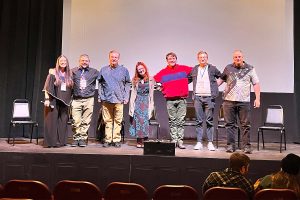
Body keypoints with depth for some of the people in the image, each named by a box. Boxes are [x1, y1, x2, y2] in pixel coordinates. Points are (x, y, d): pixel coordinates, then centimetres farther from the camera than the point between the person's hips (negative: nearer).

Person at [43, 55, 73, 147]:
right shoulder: (53, 72, 0)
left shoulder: (69, 74, 12)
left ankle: (61, 141, 11)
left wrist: (70, 101, 12)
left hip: (64, 102, 4)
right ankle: (51, 141, 1)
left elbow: (71, 89, 17)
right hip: (53, 100, -4)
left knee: (63, 121, 4)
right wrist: (47, 99, -13)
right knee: (52, 121, -3)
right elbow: (47, 87, -5)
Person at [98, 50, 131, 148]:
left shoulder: (124, 70, 8)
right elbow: (100, 84, 12)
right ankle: (107, 139, 11)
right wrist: (100, 97, 5)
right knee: (107, 120, 4)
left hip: (119, 100, -1)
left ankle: (116, 140, 7)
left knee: (118, 121, 0)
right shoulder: (103, 70, 10)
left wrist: (126, 97, 1)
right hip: (106, 99, 1)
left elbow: (127, 84, 8)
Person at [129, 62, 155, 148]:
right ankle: (139, 140, 1)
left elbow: (151, 93, 6)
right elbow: (133, 93, 9)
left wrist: (151, 105, 2)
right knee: (138, 119, -4)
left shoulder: (150, 80, 6)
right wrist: (131, 106, 3)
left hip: (146, 101, -1)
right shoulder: (135, 80, 10)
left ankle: (141, 140, 0)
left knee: (144, 119, -6)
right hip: (138, 101, 1)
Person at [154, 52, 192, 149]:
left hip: (182, 99, 0)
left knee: (181, 120, -1)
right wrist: (163, 90, 9)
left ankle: (180, 141, 4)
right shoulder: (163, 72, 7)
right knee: (172, 121, 3)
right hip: (170, 100, 1)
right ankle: (174, 140, 9)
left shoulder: (183, 69, 7)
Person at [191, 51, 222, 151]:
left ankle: (210, 143, 7)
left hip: (209, 97, -2)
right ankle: (199, 142, 7)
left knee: (209, 121, 1)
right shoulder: (194, 69, 12)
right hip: (198, 97, 2)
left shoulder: (212, 69, 6)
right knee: (199, 121, 3)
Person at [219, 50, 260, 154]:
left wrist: (257, 98, -2)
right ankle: (230, 145, 12)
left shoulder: (250, 69, 6)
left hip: (244, 101, -1)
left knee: (245, 125, 1)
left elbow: (256, 84, 6)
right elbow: (221, 79, 22)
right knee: (229, 124, 4)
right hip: (229, 101, 1)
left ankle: (246, 146, 9)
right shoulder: (228, 68, 10)